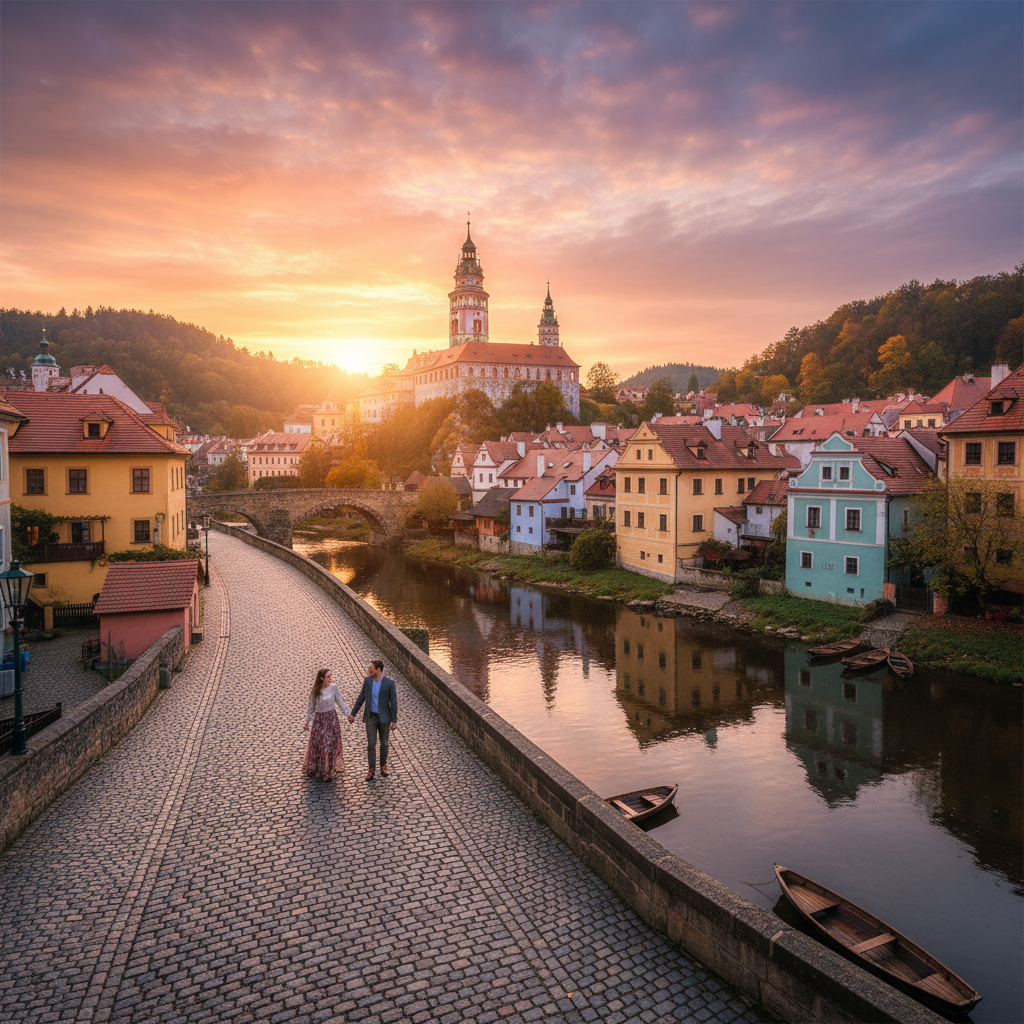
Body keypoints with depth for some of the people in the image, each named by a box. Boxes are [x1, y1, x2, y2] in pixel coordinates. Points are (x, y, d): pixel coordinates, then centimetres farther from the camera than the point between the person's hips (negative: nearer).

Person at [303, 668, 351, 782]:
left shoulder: (333, 687, -7)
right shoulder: (315, 690, -3)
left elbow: (341, 702, -2)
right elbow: (311, 706, 5)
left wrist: (349, 714, -6)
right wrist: (307, 721, 8)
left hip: (331, 718, -1)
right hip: (319, 720, 1)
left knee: (329, 744, 3)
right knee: (316, 744, 7)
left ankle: (325, 773, 17)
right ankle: (313, 768, 29)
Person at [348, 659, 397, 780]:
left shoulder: (389, 683, -13)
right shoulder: (367, 680, -3)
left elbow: (393, 702, -9)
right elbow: (361, 698, 8)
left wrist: (394, 720, -9)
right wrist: (352, 713, 9)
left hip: (384, 717, -2)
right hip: (371, 717, 2)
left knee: (384, 743, 11)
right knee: (371, 743, -2)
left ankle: (383, 765, 32)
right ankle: (371, 768, 12)